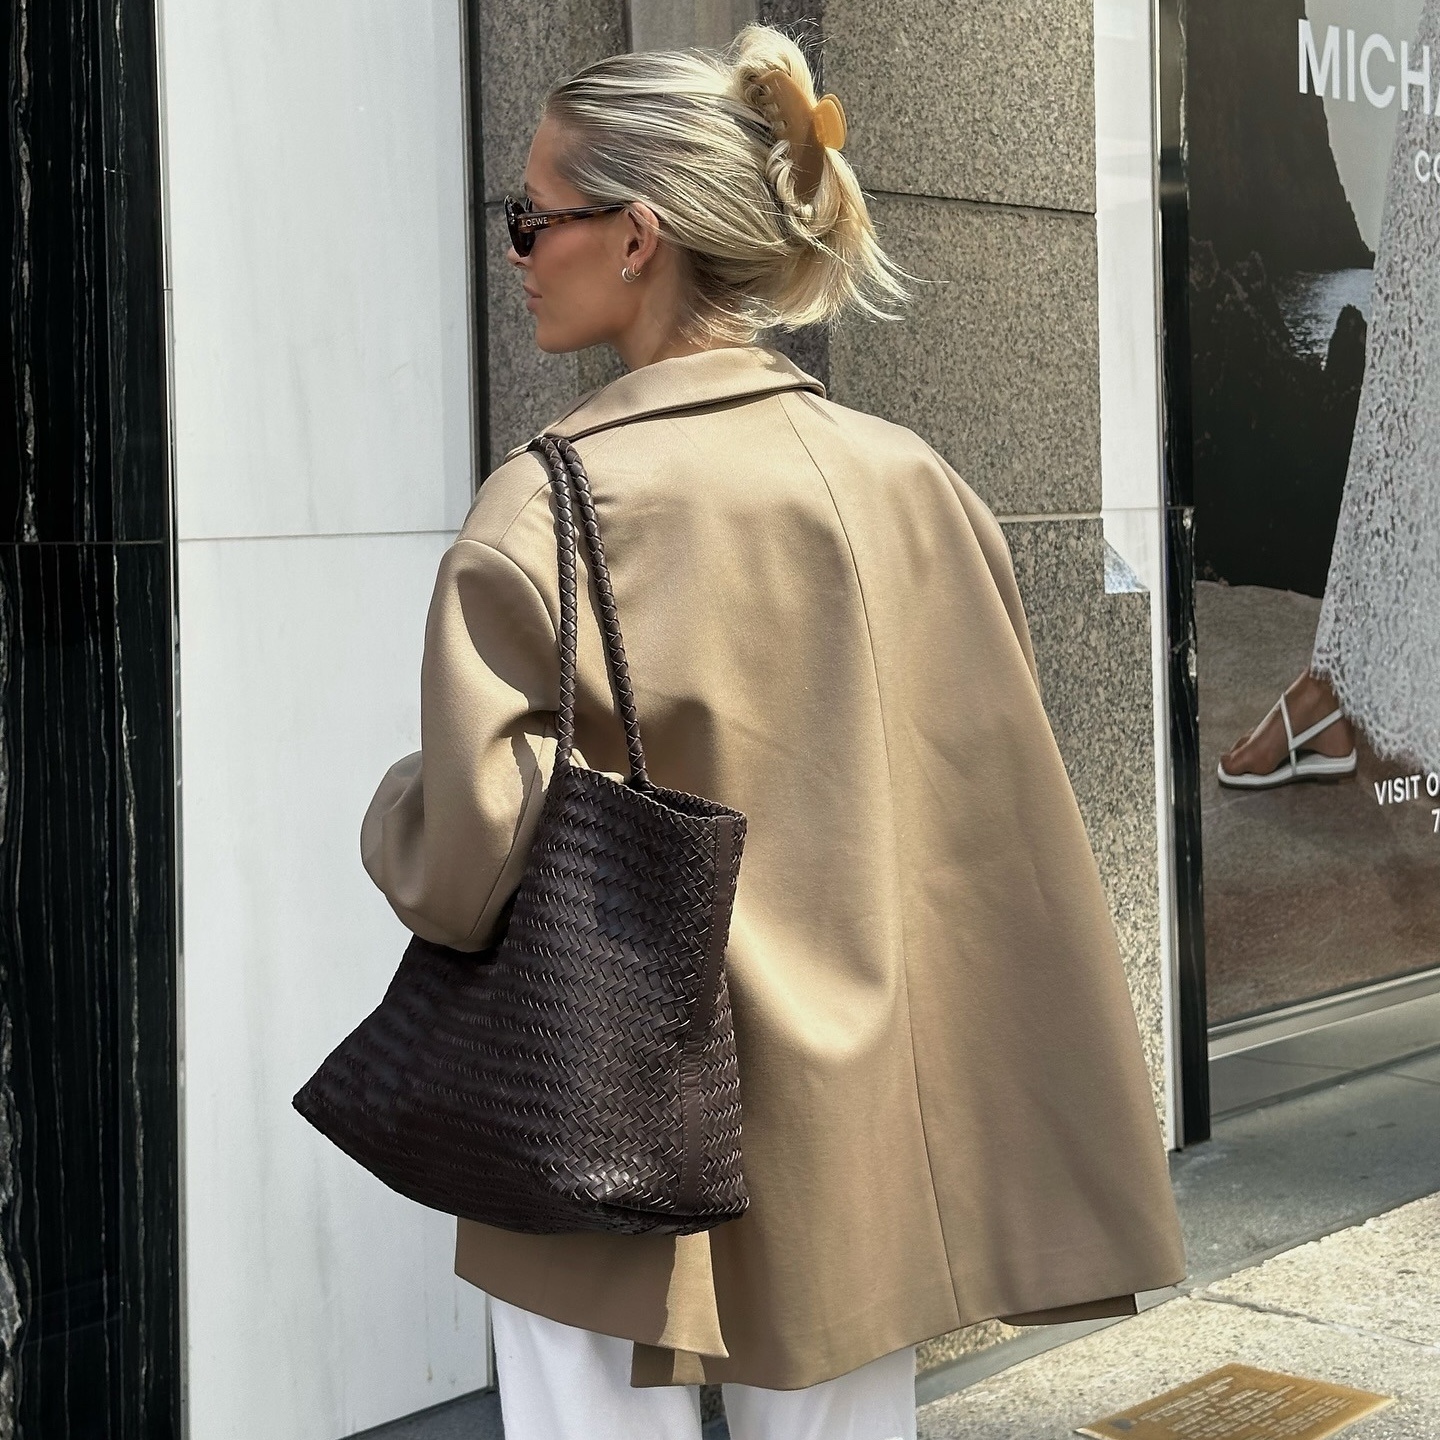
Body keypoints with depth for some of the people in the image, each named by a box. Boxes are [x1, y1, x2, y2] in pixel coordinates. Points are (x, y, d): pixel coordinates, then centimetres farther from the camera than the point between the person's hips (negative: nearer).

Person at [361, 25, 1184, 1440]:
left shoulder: (549, 508, -16)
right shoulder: (914, 484, -1)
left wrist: (398, 803, 1)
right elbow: (1002, 827, 5)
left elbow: (463, 870, -20)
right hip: (865, 1159, 5)